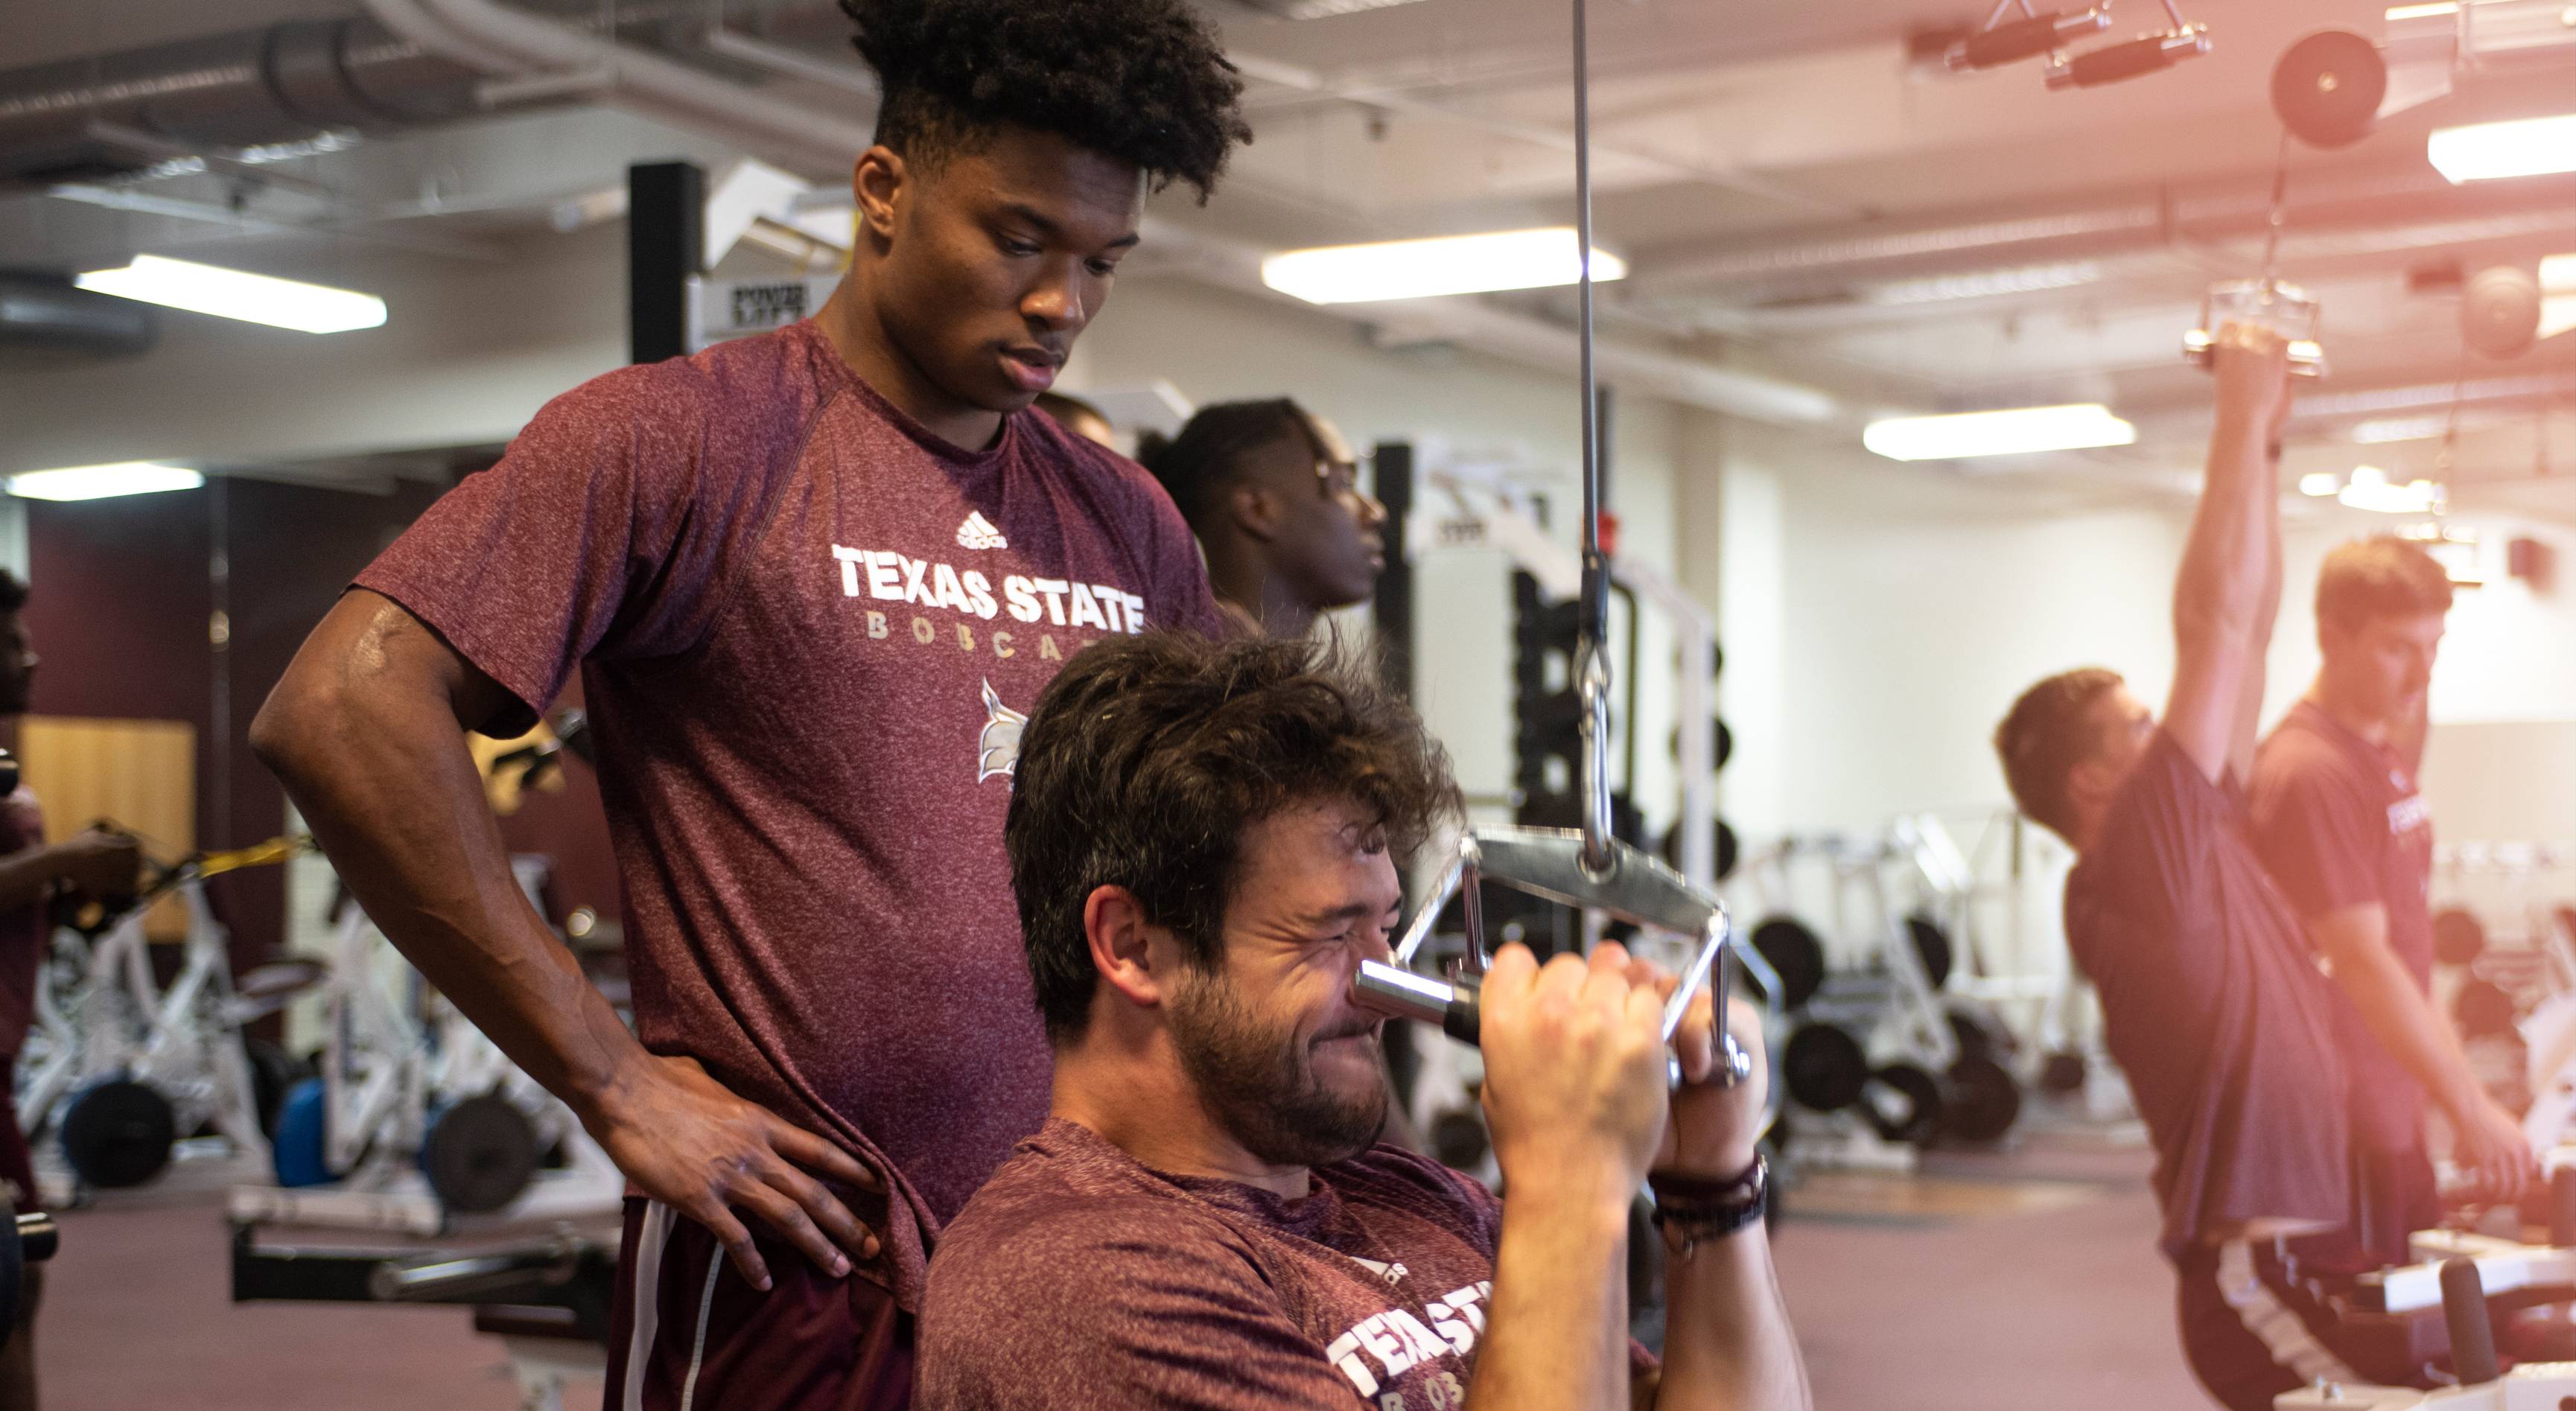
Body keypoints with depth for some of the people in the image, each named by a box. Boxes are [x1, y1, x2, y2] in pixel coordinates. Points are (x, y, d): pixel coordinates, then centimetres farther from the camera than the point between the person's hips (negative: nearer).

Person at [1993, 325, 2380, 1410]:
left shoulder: (2201, 834, 12)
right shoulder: (2131, 860, -12)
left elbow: (2246, 636, 15)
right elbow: (2212, 618, -15)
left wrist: (2267, 444, 14)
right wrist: (2243, 414, -9)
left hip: (2306, 1251, 9)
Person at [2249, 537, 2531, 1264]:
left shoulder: (2386, 756, 14)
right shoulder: (2310, 773, -17)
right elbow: (2363, 966, -21)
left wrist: (2469, 1097, 18)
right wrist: (2472, 1109, -20)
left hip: (2397, 1115, 9)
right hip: (2343, 1123, -9)